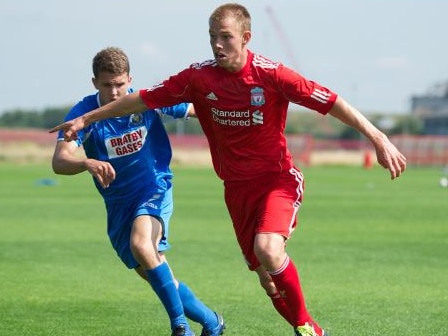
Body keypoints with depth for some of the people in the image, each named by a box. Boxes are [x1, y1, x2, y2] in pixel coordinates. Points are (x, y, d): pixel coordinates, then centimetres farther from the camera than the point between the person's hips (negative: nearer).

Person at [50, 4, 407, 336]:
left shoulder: (271, 74, -16)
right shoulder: (199, 76, -6)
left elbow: (331, 102, -16)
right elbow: (143, 99, 2)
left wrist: (378, 139, -21)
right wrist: (86, 119, 4)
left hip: (277, 178, -4)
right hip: (237, 186, 4)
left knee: (268, 247, -29)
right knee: (266, 276, 2)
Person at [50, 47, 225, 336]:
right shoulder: (83, 113, -14)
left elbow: (199, 109, 2)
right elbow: (59, 161, -28)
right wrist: (88, 163, -49)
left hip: (155, 188, -3)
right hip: (118, 202, 3)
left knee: (140, 245, -33)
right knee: (155, 275, 8)